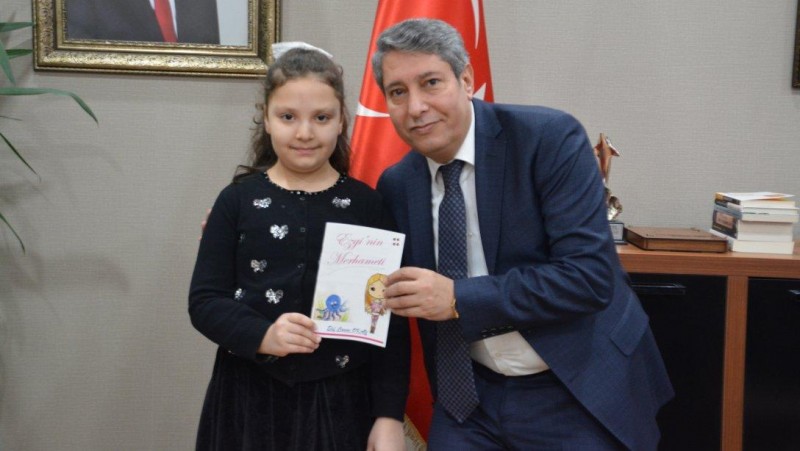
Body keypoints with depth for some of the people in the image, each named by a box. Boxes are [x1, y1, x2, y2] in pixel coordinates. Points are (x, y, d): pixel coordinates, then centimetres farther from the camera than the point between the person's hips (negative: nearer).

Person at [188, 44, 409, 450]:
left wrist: (389, 415, -5)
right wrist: (261, 336, -20)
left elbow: (391, 320, -1)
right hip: (250, 398, 1)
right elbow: (204, 300, -2)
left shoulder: (367, 205, -2)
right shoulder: (238, 200, -1)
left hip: (342, 399, 0)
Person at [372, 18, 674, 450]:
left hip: (579, 391, -3)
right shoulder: (395, 185, -1)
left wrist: (458, 299, -27)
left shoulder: (550, 139, -15)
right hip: (469, 394, 4)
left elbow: (590, 274, -23)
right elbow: (404, 292, 9)